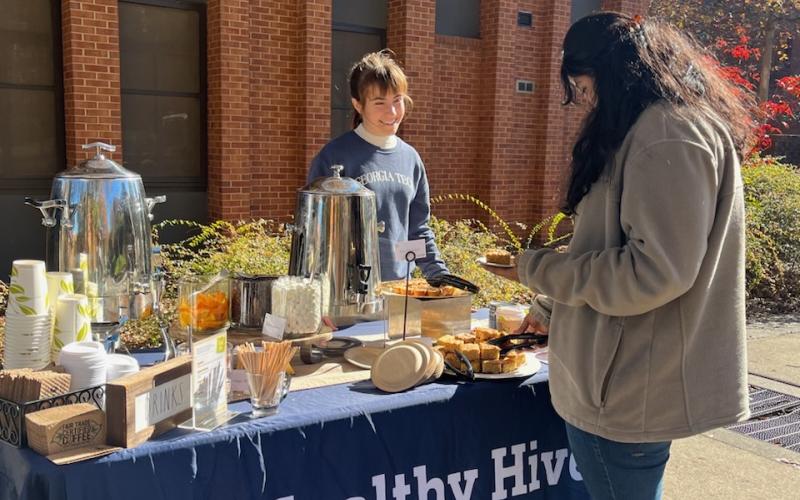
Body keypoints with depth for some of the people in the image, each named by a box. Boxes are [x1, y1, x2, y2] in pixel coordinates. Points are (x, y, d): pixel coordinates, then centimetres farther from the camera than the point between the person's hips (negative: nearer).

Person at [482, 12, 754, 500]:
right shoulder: (655, 128, 15)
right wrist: (552, 308, 22)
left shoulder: (669, 134, -17)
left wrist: (536, 269, -14)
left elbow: (653, 271, -23)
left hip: (630, 391, -10)